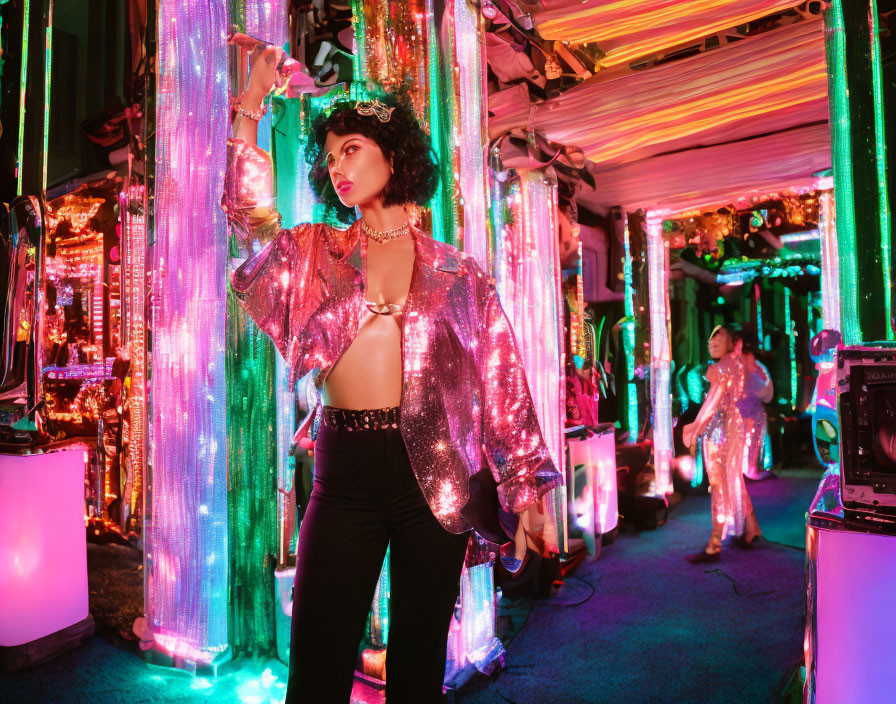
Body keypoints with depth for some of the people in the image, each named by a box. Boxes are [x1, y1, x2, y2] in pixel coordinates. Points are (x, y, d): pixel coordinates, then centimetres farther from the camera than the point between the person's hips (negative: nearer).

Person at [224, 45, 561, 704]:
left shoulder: (456, 271, 5)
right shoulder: (316, 252, 12)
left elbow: (502, 378, 4)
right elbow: (248, 206, -1)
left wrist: (526, 490, 2)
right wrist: (253, 100, -2)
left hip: (433, 475, 0)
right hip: (344, 470, 1)